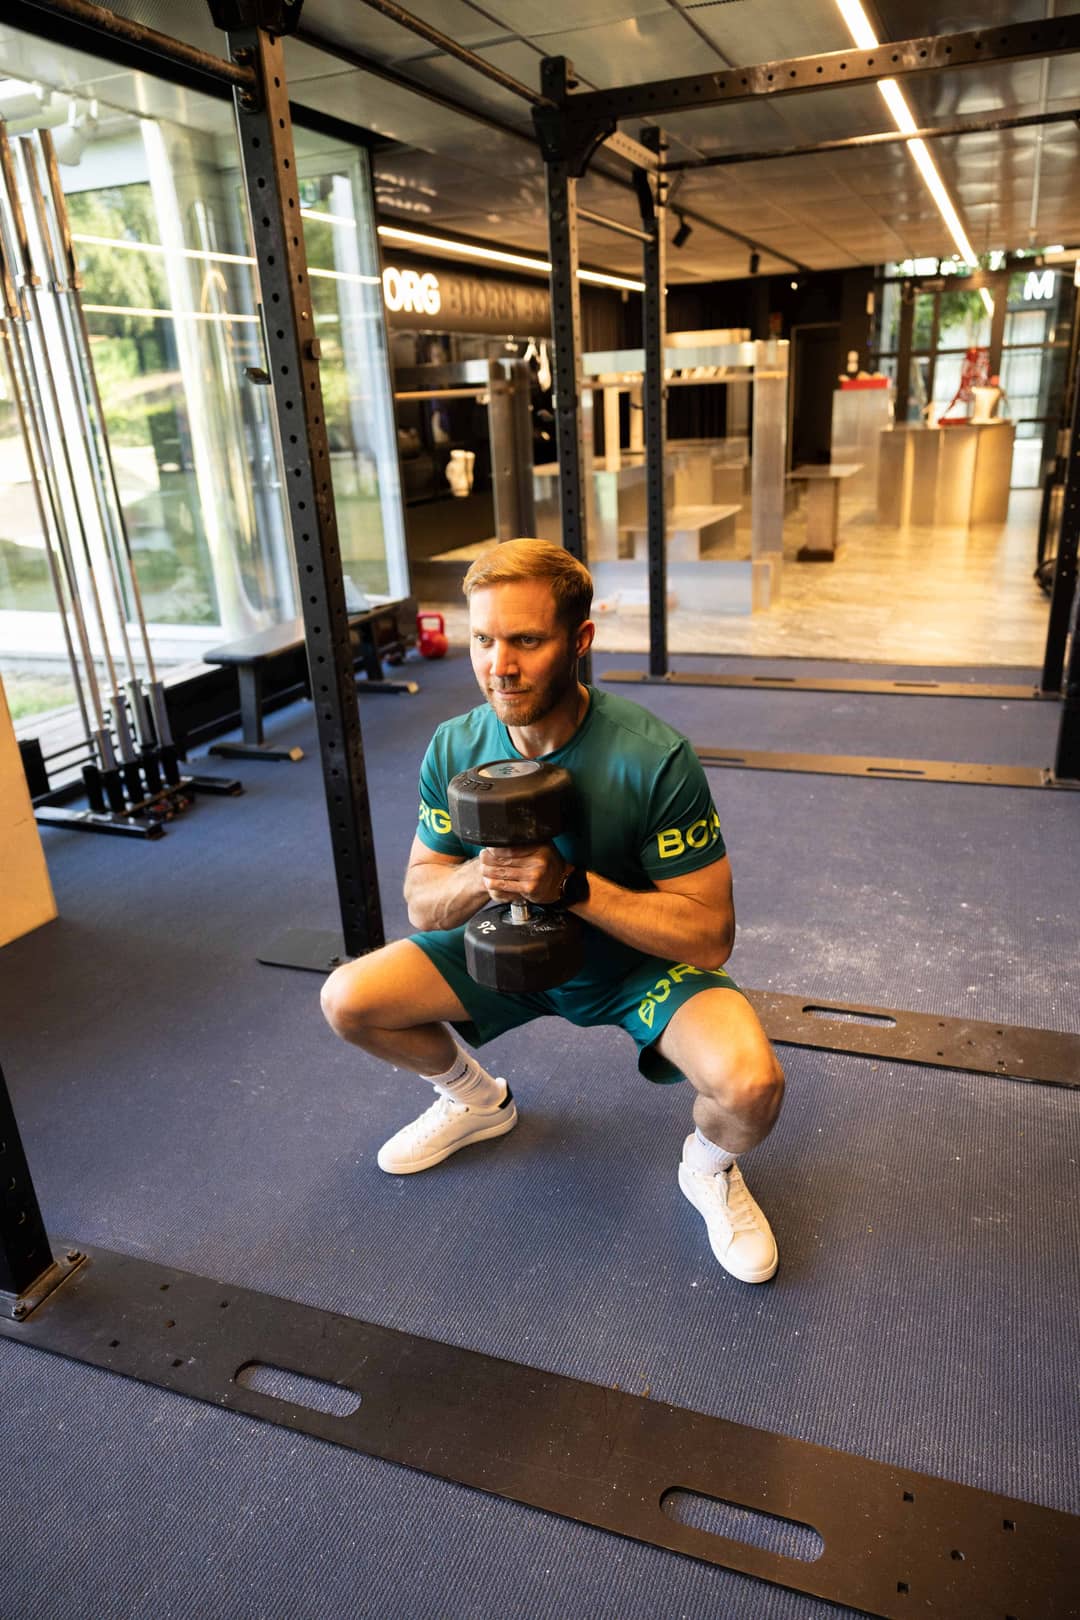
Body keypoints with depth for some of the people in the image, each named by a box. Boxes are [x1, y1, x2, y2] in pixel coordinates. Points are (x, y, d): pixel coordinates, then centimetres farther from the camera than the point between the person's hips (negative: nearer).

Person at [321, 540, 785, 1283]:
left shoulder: (653, 759, -29)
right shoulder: (457, 747, -15)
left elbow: (709, 937, -25)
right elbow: (422, 902, -5)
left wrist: (573, 884, -37)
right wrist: (479, 877, -29)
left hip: (641, 961, -4)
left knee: (751, 1084, -31)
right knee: (347, 1000, -9)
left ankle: (710, 1167, 9)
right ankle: (476, 1098, 22)